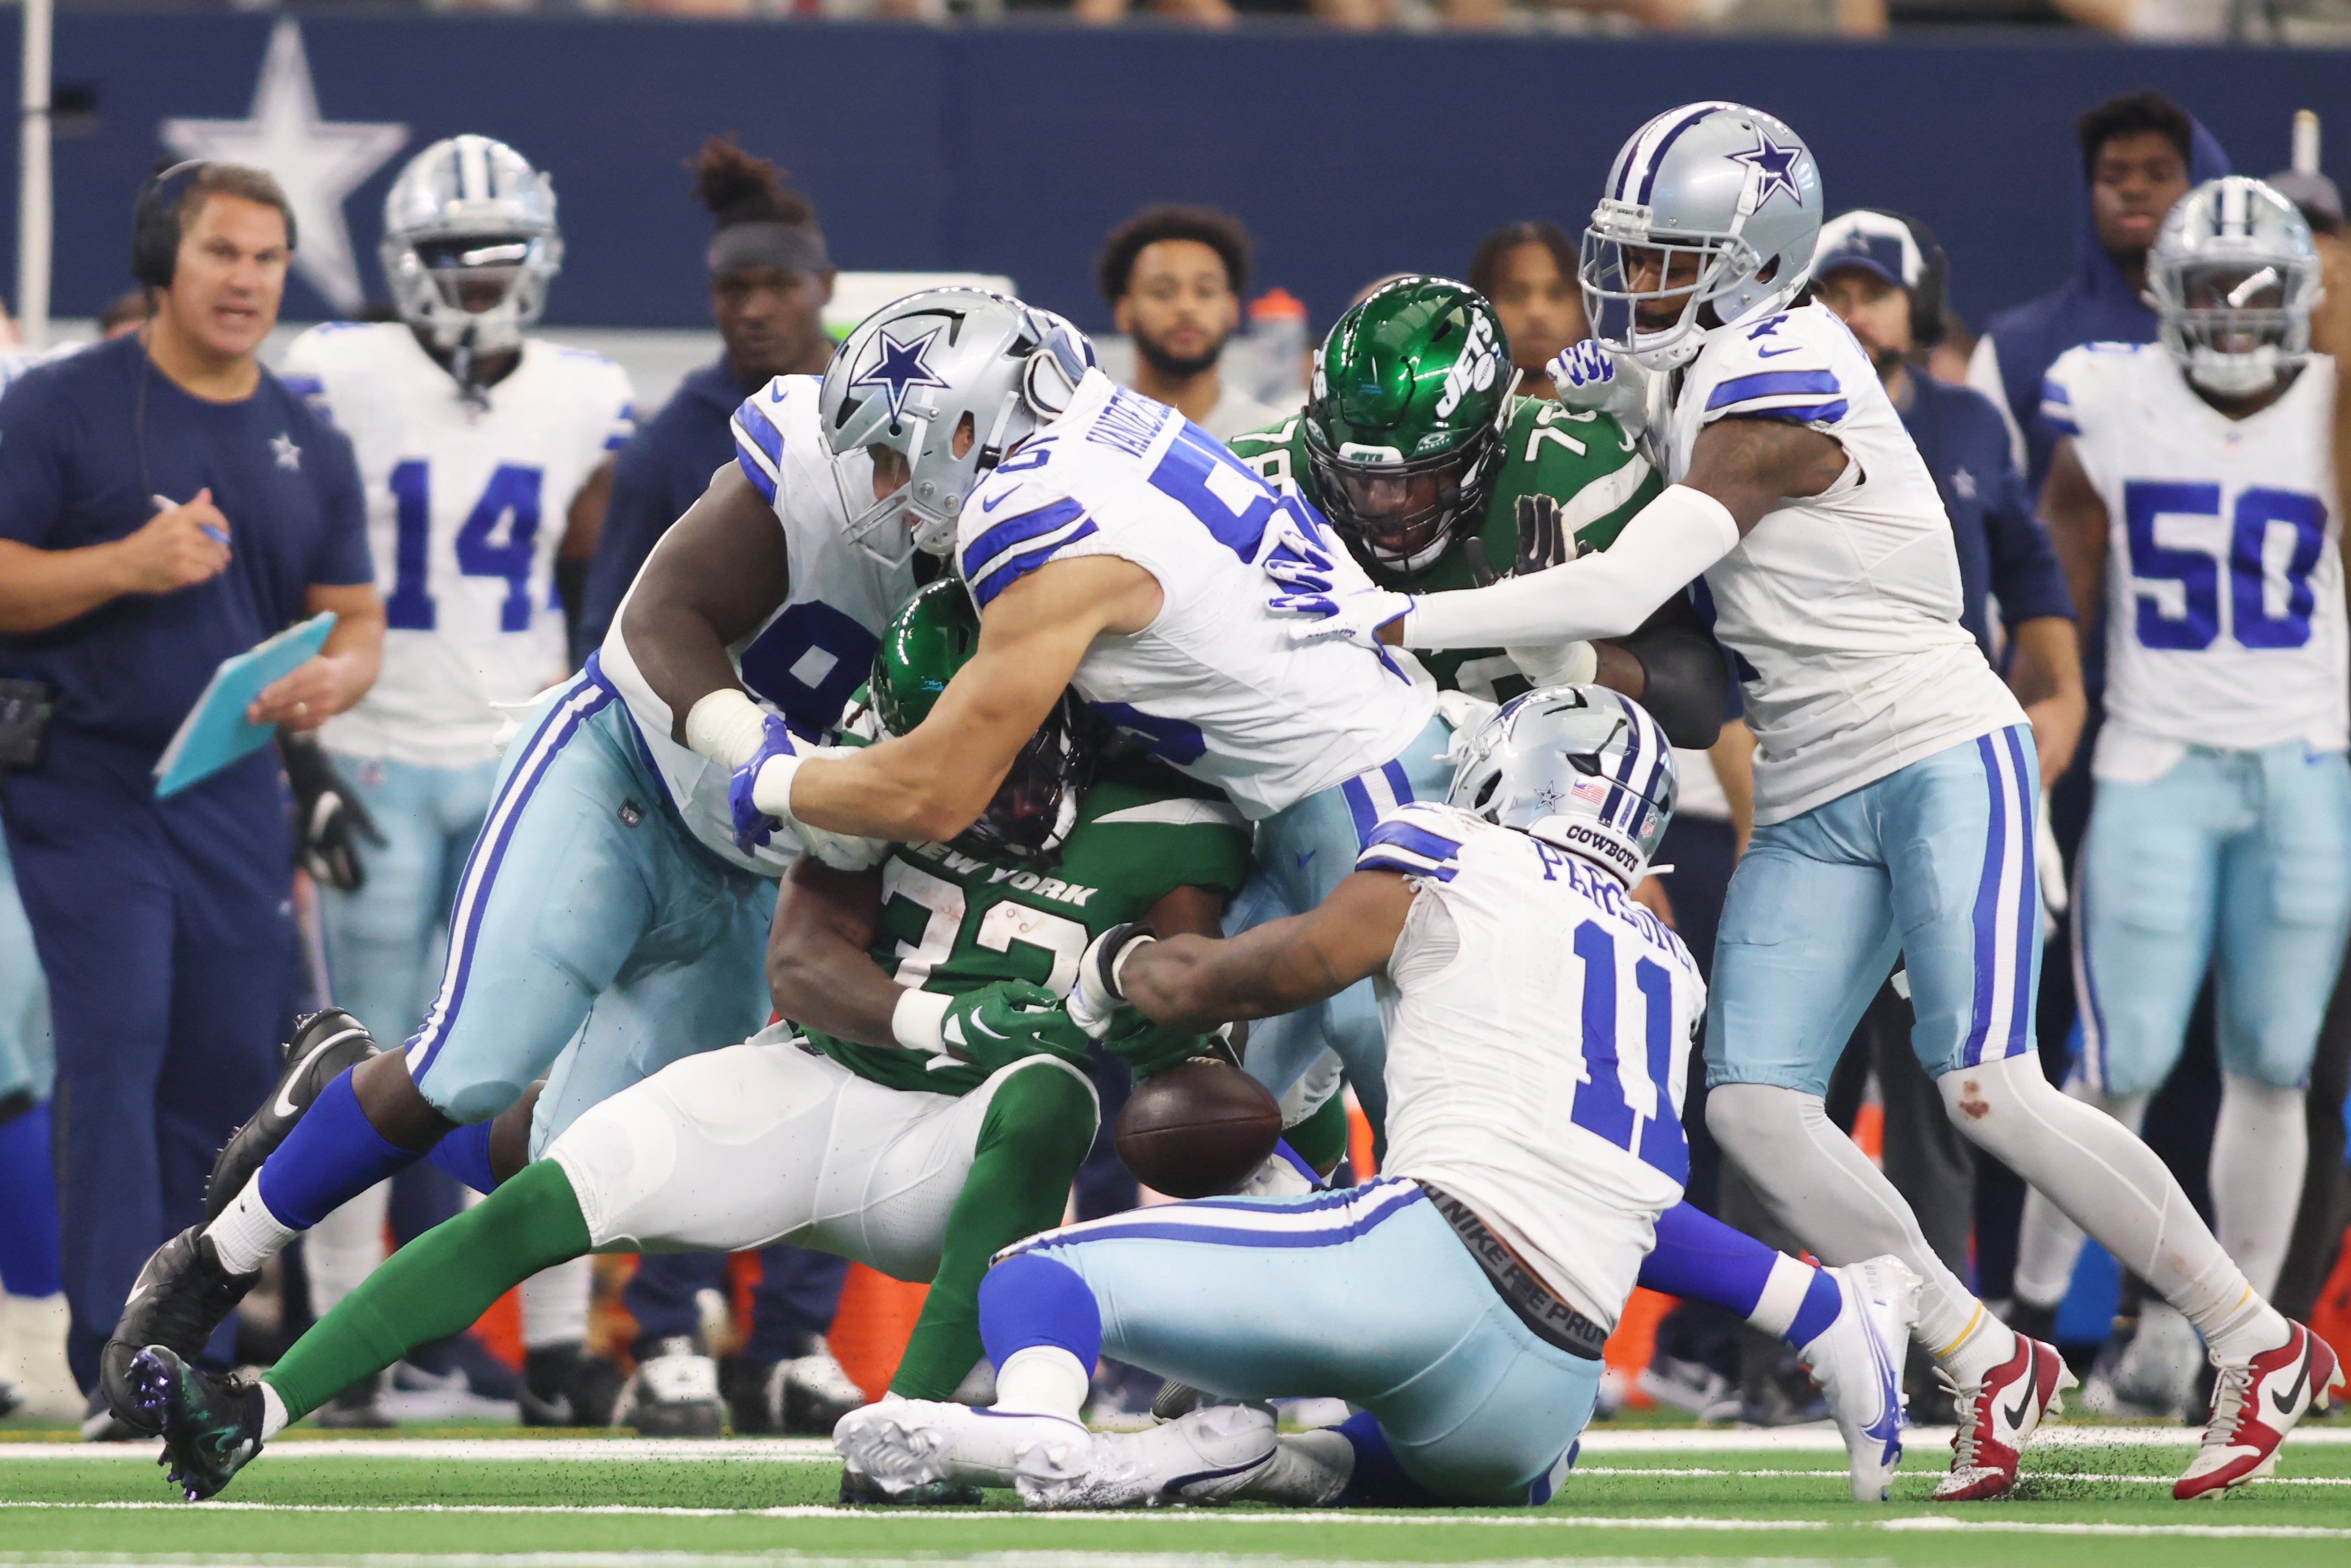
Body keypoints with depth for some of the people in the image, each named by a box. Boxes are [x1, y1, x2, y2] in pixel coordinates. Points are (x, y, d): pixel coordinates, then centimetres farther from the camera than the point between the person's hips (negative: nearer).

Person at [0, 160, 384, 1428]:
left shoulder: (308, 446, 13)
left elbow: (355, 620, 15)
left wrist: (335, 679, -8)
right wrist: (126, 567, -22)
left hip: (235, 795, 5)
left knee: (226, 1072, 5)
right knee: (117, 1047, -15)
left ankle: (191, 1353, 16)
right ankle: (126, 1366, -18)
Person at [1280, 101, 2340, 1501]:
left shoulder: (1777, 388, -19)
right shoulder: (1692, 362, 8)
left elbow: (1620, 595, -26)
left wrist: (1392, 621, -28)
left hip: (1944, 762, -9)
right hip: (1815, 805, 9)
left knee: (1993, 1096, -15)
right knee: (1754, 1105, -5)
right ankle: (1990, 1367, 5)